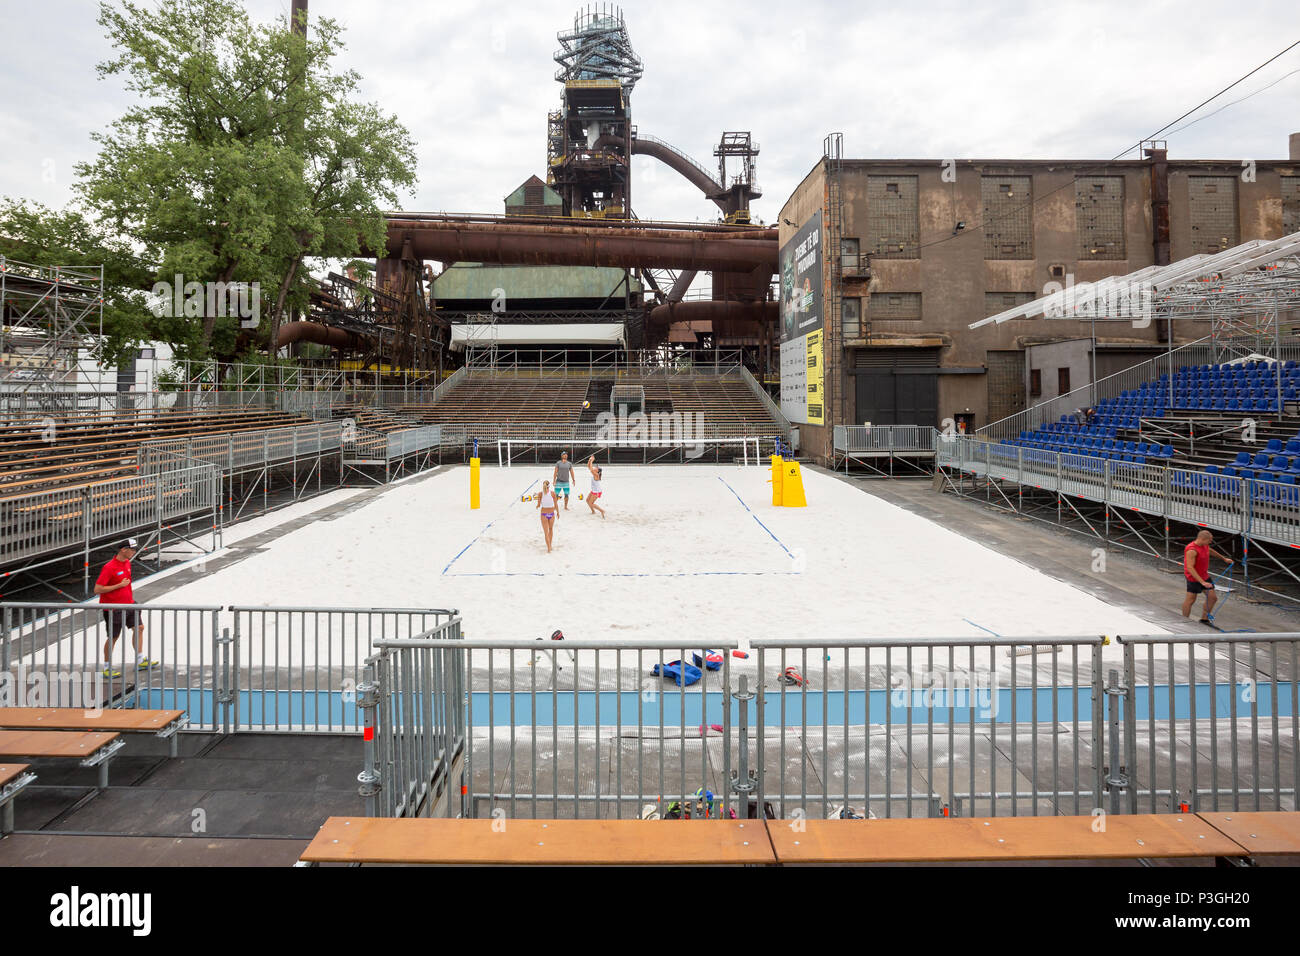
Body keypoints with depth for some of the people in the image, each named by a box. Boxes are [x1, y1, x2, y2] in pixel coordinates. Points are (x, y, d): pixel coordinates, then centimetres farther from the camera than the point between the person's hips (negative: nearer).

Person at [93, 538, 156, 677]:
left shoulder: (127, 563, 5)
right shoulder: (109, 568, -20)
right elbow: (97, 589, -21)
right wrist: (120, 585, -22)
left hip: (128, 604, 8)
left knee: (139, 627, 8)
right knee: (113, 637, 2)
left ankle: (140, 660, 20)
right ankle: (107, 668, 17)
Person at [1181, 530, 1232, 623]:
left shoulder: (1204, 545, 2)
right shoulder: (1192, 550, -26)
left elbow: (1211, 551, 28)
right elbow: (1190, 568, -31)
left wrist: (1224, 558, 41)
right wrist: (1202, 582, -34)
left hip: (1204, 576, 9)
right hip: (1194, 578, -9)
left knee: (1212, 597, 9)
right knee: (1190, 600, 1)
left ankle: (1204, 619, 22)